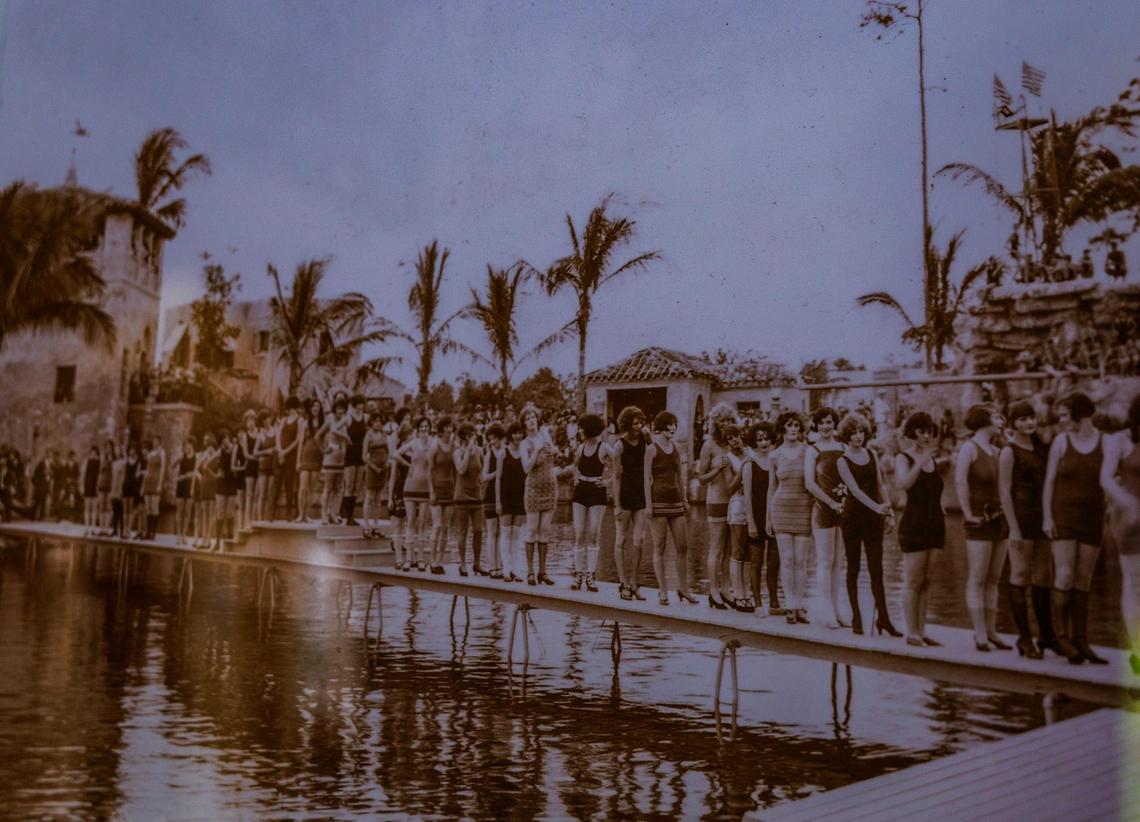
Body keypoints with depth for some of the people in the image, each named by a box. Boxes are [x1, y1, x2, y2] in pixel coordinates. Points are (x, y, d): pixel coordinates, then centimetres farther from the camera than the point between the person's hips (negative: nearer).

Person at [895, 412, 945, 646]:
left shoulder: (933, 459, 16)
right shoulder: (903, 458, -3)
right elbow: (904, 483, -23)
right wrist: (921, 461, -32)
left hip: (934, 524, 6)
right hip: (914, 524, -6)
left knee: (927, 581, 7)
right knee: (913, 581, -4)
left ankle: (921, 631, 11)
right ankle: (912, 632, 0)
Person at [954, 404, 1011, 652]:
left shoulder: (997, 451, 17)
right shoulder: (969, 447, -8)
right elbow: (960, 480, -21)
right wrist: (968, 513, -22)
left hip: (1000, 519, 8)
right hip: (980, 520, -8)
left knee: (993, 579, 9)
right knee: (977, 580, -5)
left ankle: (991, 632, 15)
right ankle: (980, 635, -2)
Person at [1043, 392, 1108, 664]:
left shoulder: (1103, 442, 1)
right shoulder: (1061, 441, 1)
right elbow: (1049, 481, 1)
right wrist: (1046, 516, -6)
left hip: (1092, 518, 1)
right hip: (1064, 516, -1)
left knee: (1083, 580, 5)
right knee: (1065, 576, -9)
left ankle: (1080, 640, 10)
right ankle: (1061, 635, 0)